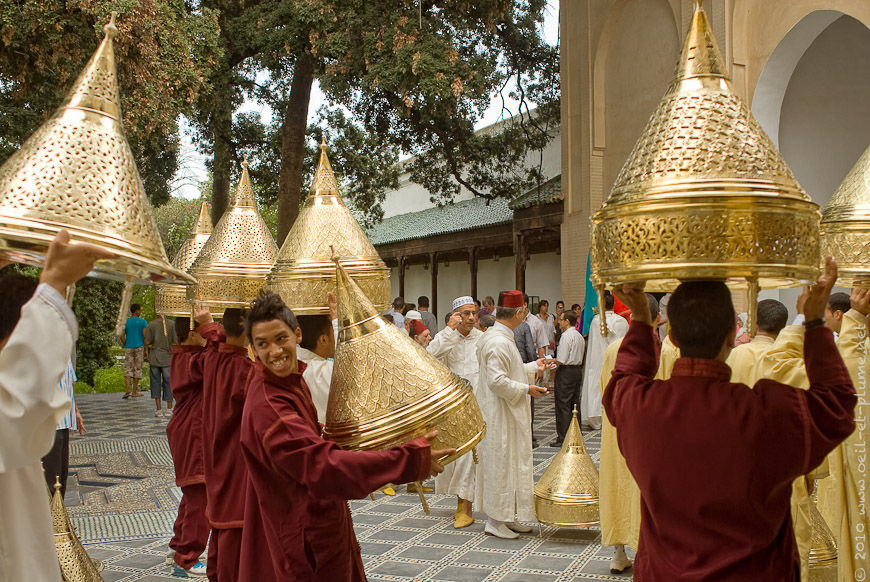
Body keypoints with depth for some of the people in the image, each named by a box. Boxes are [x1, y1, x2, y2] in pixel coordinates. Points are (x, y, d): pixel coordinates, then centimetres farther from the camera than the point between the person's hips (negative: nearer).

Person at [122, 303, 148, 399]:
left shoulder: (125, 322, 3)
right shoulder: (143, 322, -4)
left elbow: (122, 336, -4)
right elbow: (145, 336, -8)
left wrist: (125, 346, 9)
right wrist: (145, 350, -2)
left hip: (128, 348, 2)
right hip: (139, 347, -2)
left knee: (128, 369, 5)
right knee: (137, 369, 5)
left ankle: (127, 390, -12)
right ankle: (134, 392, 7)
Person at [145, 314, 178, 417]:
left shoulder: (151, 325, -2)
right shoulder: (171, 324, -3)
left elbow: (147, 342, -6)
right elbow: (175, 342, -4)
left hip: (154, 358, 0)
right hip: (167, 358, 0)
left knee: (156, 382, 6)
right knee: (168, 382, 8)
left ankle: (158, 409, 1)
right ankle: (169, 409, 15)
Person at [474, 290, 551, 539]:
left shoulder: (495, 337, 10)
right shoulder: (499, 342, -23)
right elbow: (497, 381, -27)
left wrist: (534, 366, 28)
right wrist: (526, 389, -18)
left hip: (504, 413, 11)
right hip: (501, 414, -11)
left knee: (508, 462, 16)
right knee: (501, 463, -2)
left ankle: (508, 517, 25)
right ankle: (495, 521, 6)